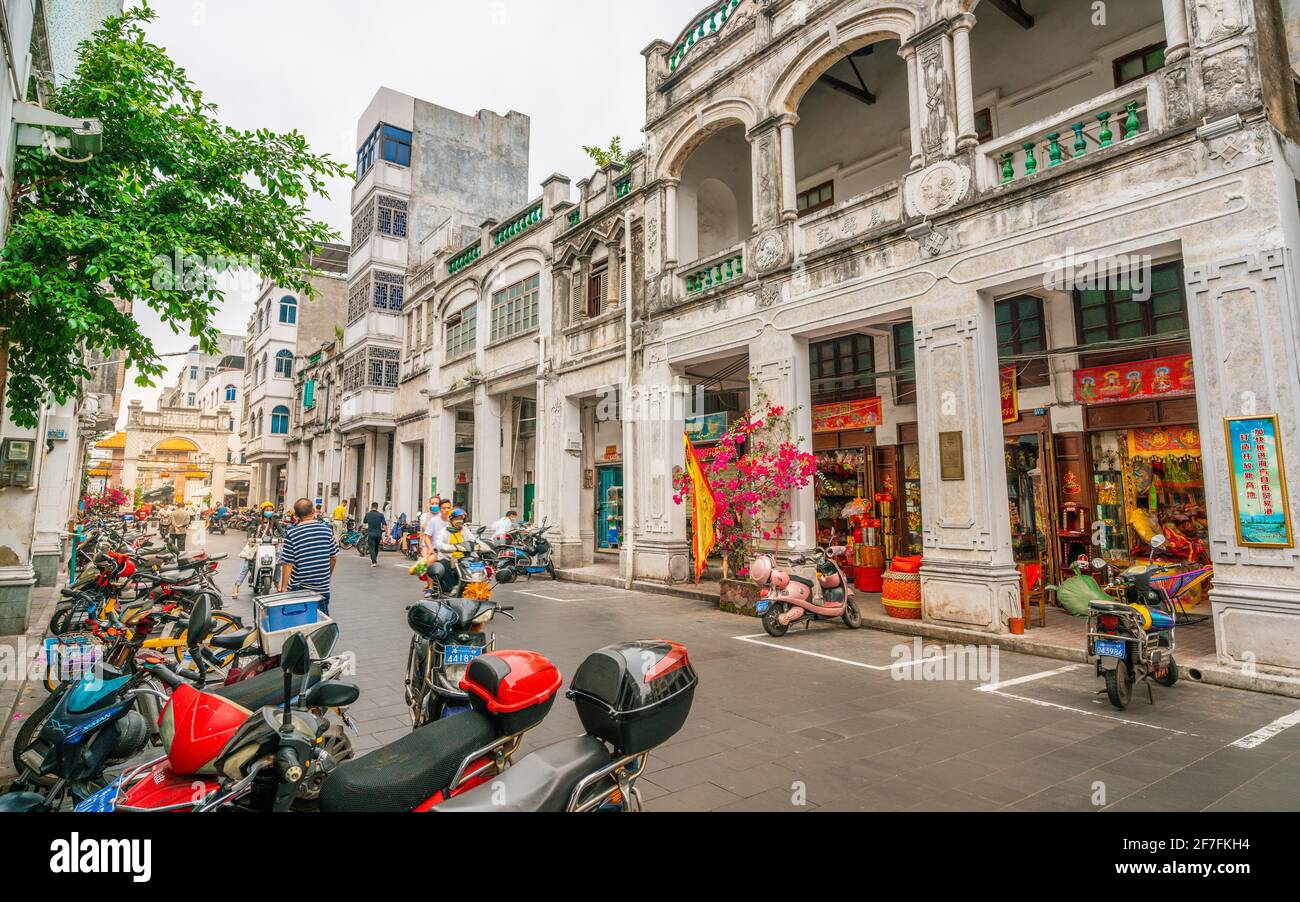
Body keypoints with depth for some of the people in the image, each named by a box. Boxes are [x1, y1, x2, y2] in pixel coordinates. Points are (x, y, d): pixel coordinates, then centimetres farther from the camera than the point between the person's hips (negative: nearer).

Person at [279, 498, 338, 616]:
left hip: (299, 589, -2)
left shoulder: (292, 535, -12)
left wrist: (283, 588, -3)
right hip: (323, 588, 2)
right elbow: (334, 558, 4)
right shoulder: (327, 530, -4)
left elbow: (288, 564, -12)